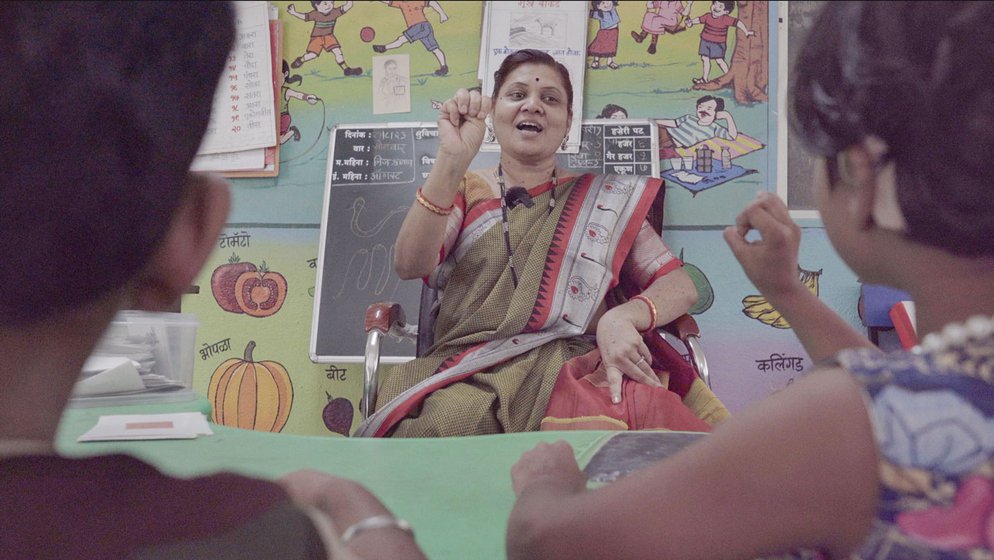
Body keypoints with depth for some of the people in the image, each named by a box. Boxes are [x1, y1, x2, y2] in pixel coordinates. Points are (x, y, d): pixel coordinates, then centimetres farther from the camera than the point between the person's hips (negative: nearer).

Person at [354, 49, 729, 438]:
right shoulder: (463, 191, 17)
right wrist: (451, 160, -16)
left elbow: (679, 284, 11)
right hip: (472, 374, 0)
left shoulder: (606, 199, 18)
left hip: (578, 367, 1)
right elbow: (410, 266, -3)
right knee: (447, 419, -38)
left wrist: (623, 316, -12)